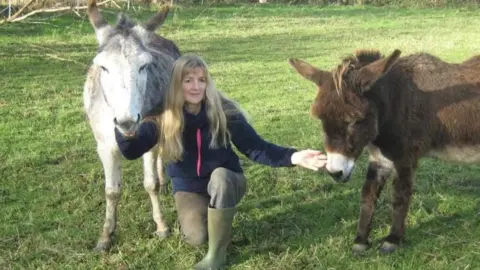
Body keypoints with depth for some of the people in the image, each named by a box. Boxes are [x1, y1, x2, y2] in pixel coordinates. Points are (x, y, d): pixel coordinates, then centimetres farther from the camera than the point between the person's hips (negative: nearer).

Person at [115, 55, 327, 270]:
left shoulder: (224, 112, -19)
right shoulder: (162, 118, -16)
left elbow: (255, 147, -16)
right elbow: (132, 152, -18)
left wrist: (293, 157, -31)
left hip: (226, 182, 0)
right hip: (188, 187, 0)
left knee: (219, 175, -36)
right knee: (196, 236, -26)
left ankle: (217, 253, -18)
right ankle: (207, 213, 14)